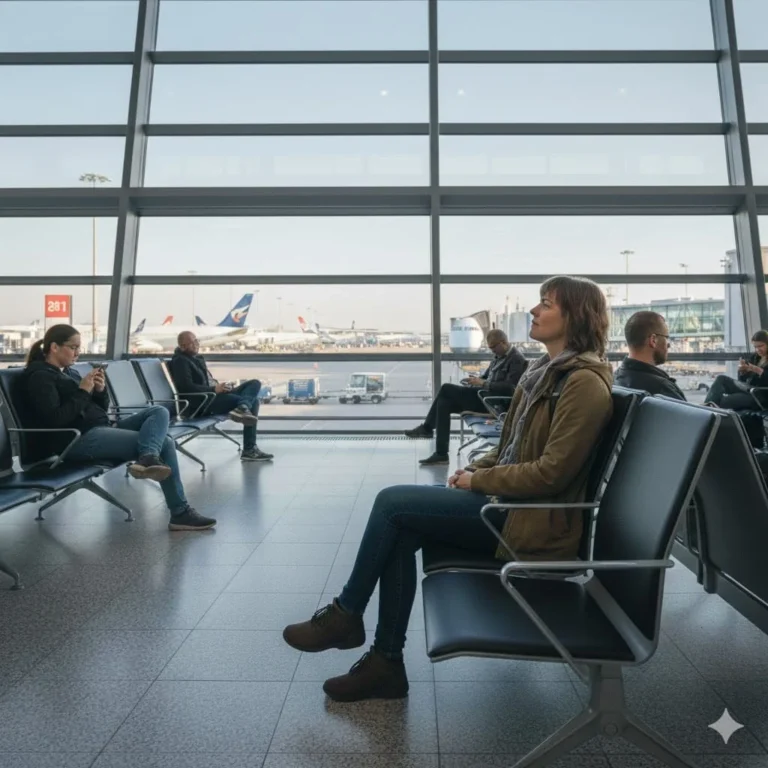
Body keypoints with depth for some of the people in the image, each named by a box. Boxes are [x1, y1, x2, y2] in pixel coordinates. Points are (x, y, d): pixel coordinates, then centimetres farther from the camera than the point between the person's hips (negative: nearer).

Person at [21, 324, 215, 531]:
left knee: (159, 412, -7)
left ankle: (147, 458, -37)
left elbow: (100, 409, 20)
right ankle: (180, 513, -20)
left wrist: (100, 390, 1)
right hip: (78, 439, -9)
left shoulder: (69, 372, 21)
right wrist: (83, 391, -12)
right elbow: (55, 419, -19)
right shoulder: (40, 376, -4)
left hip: (102, 428, 9)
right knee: (164, 443, -17)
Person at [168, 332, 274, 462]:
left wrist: (220, 387, 6)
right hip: (201, 403, -9)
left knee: (255, 383, -4)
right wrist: (214, 389, -23)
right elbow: (187, 387, -18)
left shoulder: (198, 358, 24)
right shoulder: (180, 361, -4)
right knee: (252, 402, -18)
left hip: (215, 394, 9)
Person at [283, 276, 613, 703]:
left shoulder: (585, 383, -15)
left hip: (535, 520, -8)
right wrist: (475, 470, 2)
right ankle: (387, 662, 2)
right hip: (508, 499, 8)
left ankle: (346, 615, 6)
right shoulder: (546, 373, 12)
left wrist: (479, 481, -12)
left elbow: (551, 472, -20)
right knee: (399, 533, -9)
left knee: (392, 503, -15)